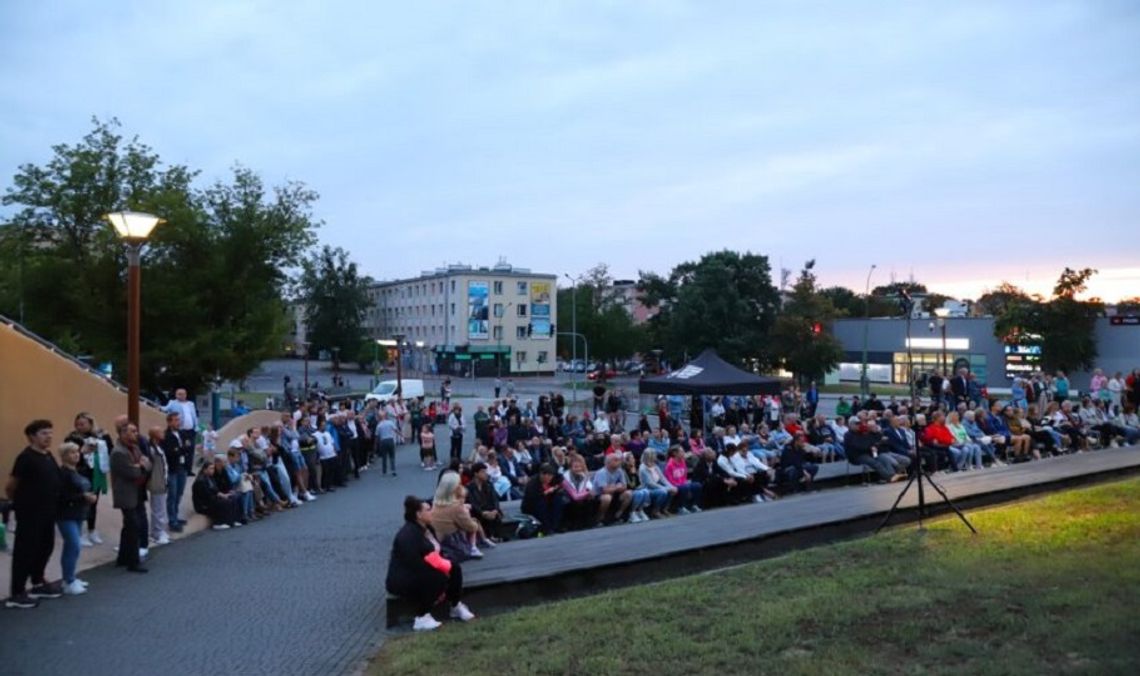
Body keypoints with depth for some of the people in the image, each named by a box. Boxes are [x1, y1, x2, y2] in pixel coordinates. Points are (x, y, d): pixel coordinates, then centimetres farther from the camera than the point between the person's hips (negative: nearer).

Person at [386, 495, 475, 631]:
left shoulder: (426, 528, 6)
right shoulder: (408, 535, -24)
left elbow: (434, 556, 8)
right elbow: (414, 564, -31)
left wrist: (444, 564, -14)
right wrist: (445, 566, -24)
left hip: (422, 572, 9)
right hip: (402, 580, -9)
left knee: (455, 568, -4)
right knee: (438, 578, -30)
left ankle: (456, 606, 11)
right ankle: (422, 618, -22)